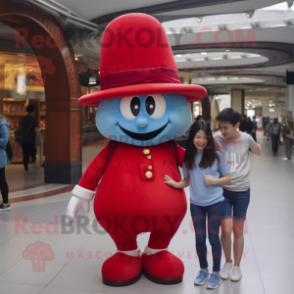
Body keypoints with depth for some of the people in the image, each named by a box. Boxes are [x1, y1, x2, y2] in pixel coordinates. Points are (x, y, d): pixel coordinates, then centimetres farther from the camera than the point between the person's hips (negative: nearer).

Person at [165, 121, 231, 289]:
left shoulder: (217, 155, -8)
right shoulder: (188, 157, -1)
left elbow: (228, 179, -2)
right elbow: (187, 180, 6)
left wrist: (214, 180, -19)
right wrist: (176, 184, -13)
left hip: (216, 203, -2)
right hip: (196, 204, 2)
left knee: (213, 237, 7)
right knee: (200, 238, 11)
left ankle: (216, 273, 26)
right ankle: (203, 270, 32)